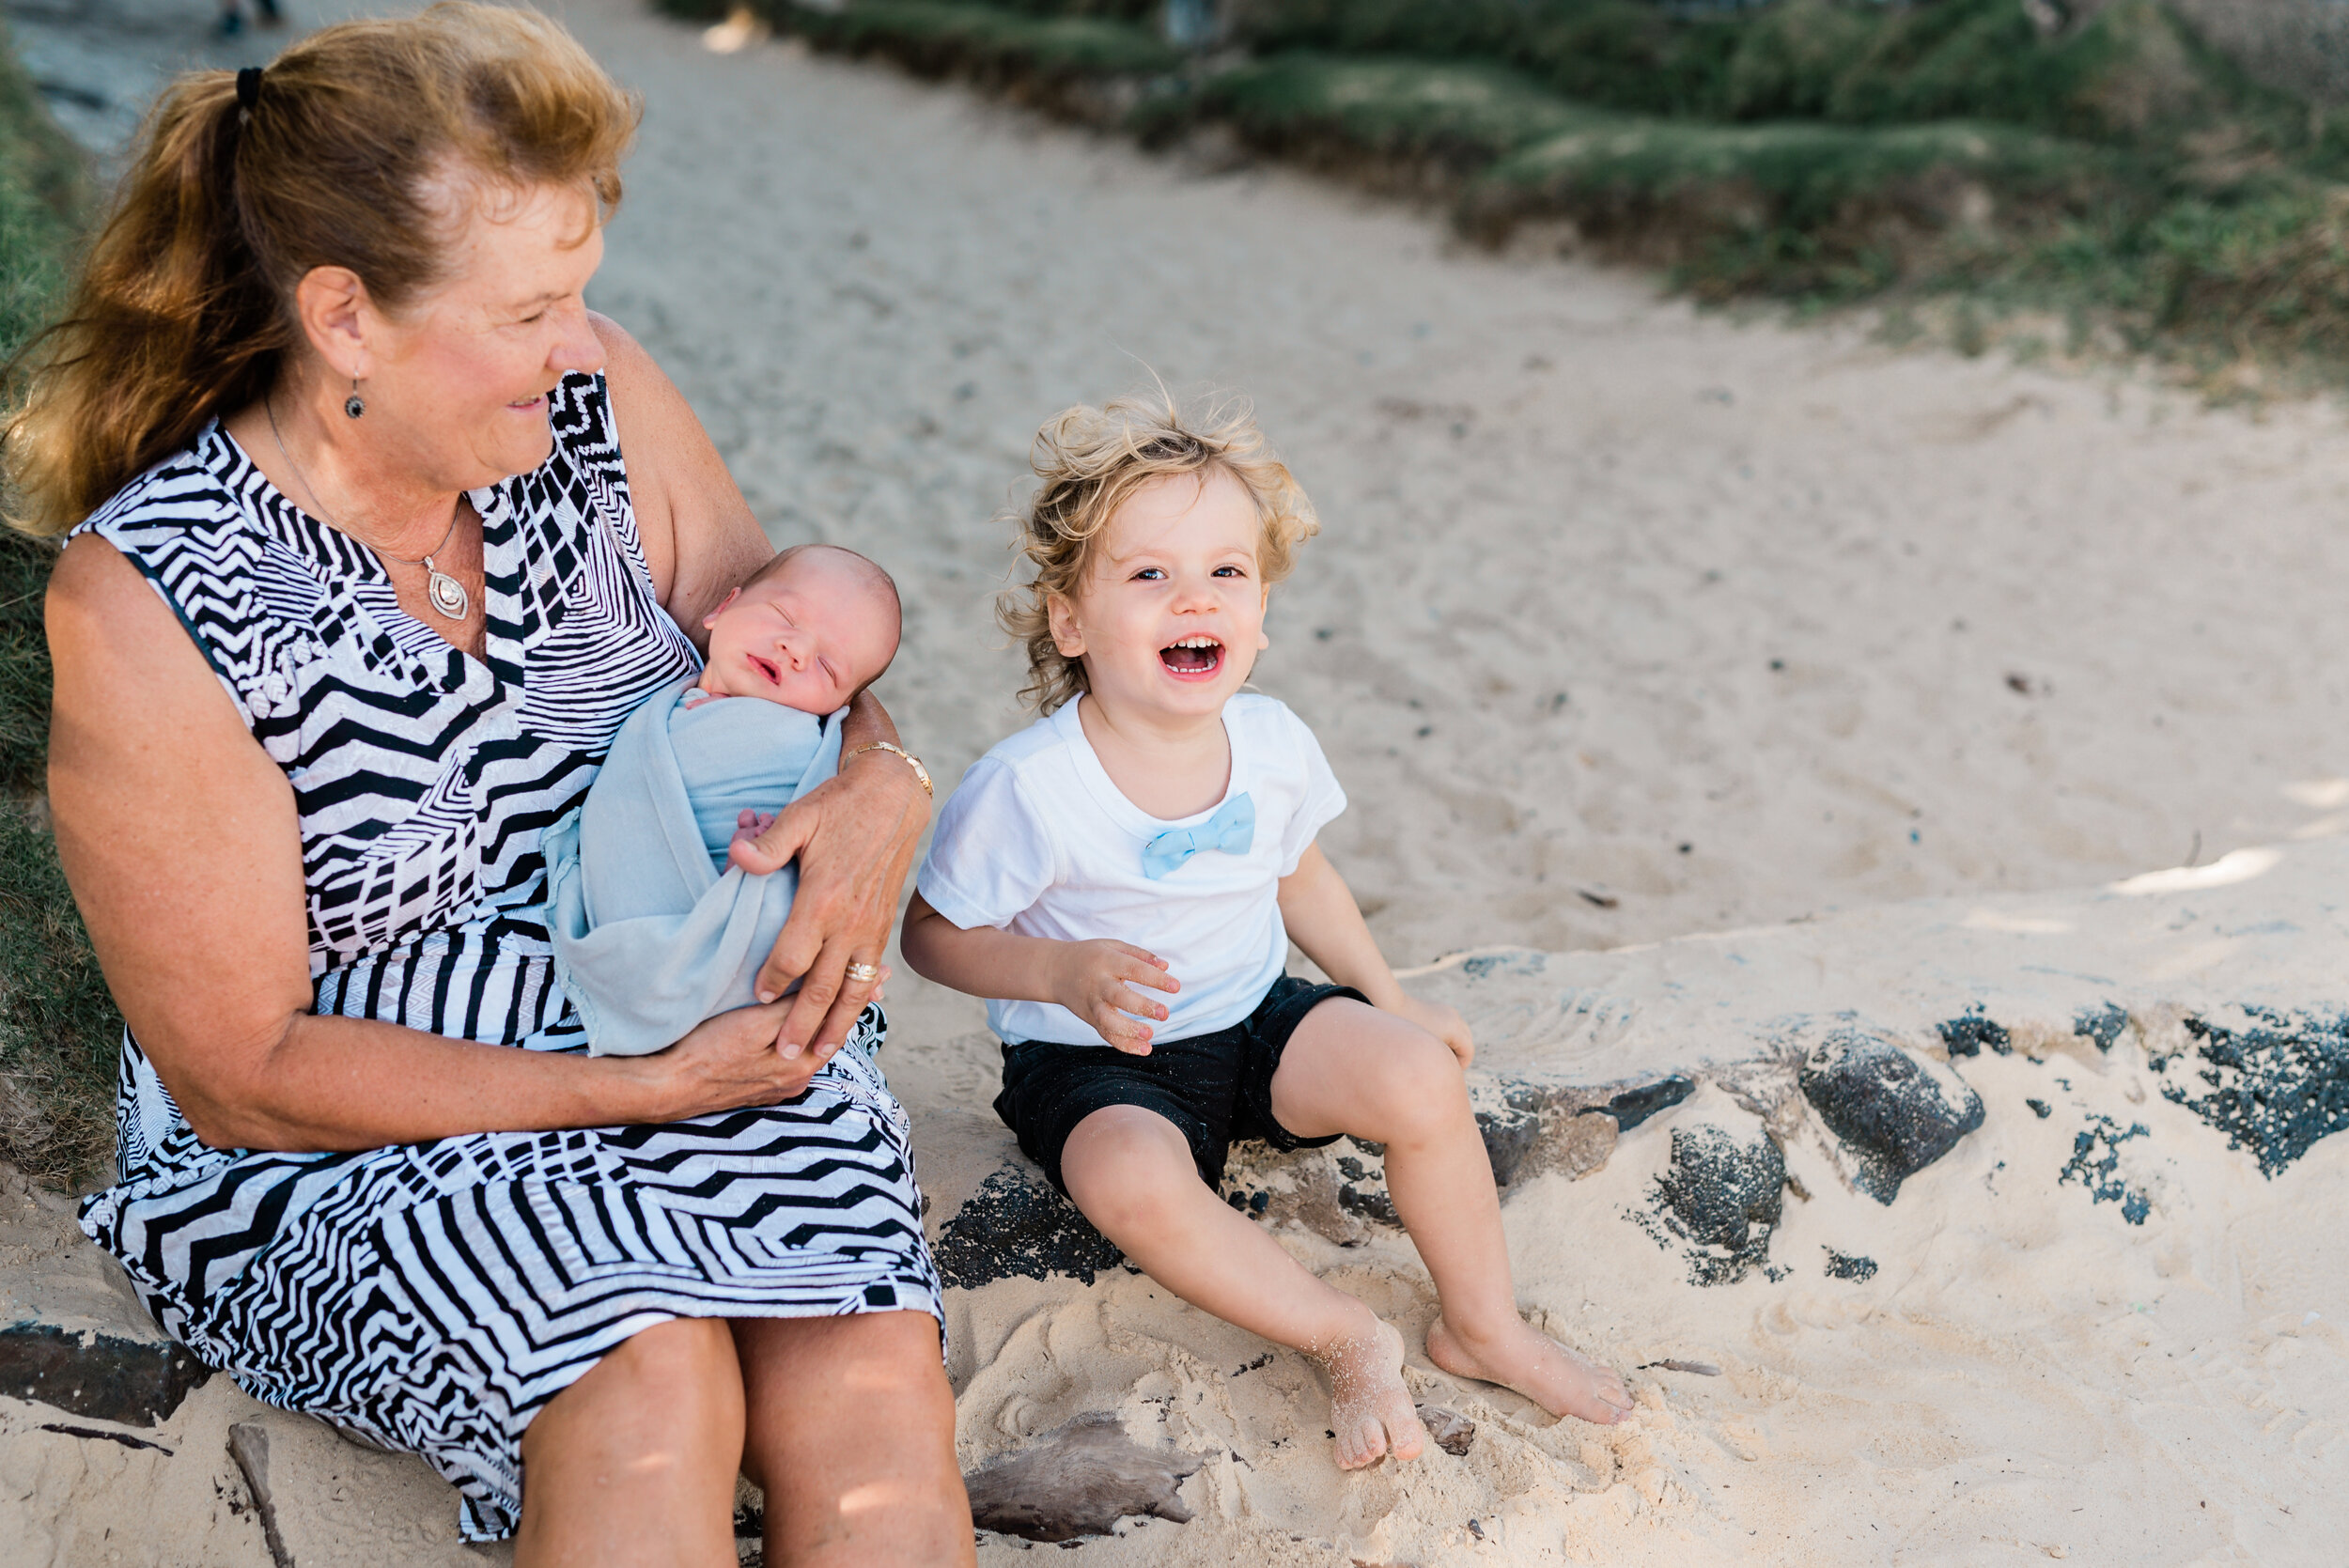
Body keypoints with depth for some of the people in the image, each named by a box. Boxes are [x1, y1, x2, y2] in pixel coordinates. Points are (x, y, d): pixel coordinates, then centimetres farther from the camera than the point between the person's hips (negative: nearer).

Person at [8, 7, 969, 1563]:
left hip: (696, 1034, 4)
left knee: (868, 1378, -24)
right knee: (652, 1379, -32)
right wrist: (640, 1089, -20)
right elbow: (245, 1074, -13)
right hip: (344, 1149, -3)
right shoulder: (149, 603, -17)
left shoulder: (598, 402, -6)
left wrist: (882, 783, -16)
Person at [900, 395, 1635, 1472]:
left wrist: (1390, 1001, 8)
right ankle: (1344, 1337, -13)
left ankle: (1483, 1326, 4)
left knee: (1421, 1074, -20)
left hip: (1253, 1019, 4)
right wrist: (1065, 971, -27)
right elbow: (933, 935, -11)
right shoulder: (1025, 787, -23)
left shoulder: (1271, 743, -6)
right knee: (1134, 1180, -36)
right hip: (1094, 1062, -4)